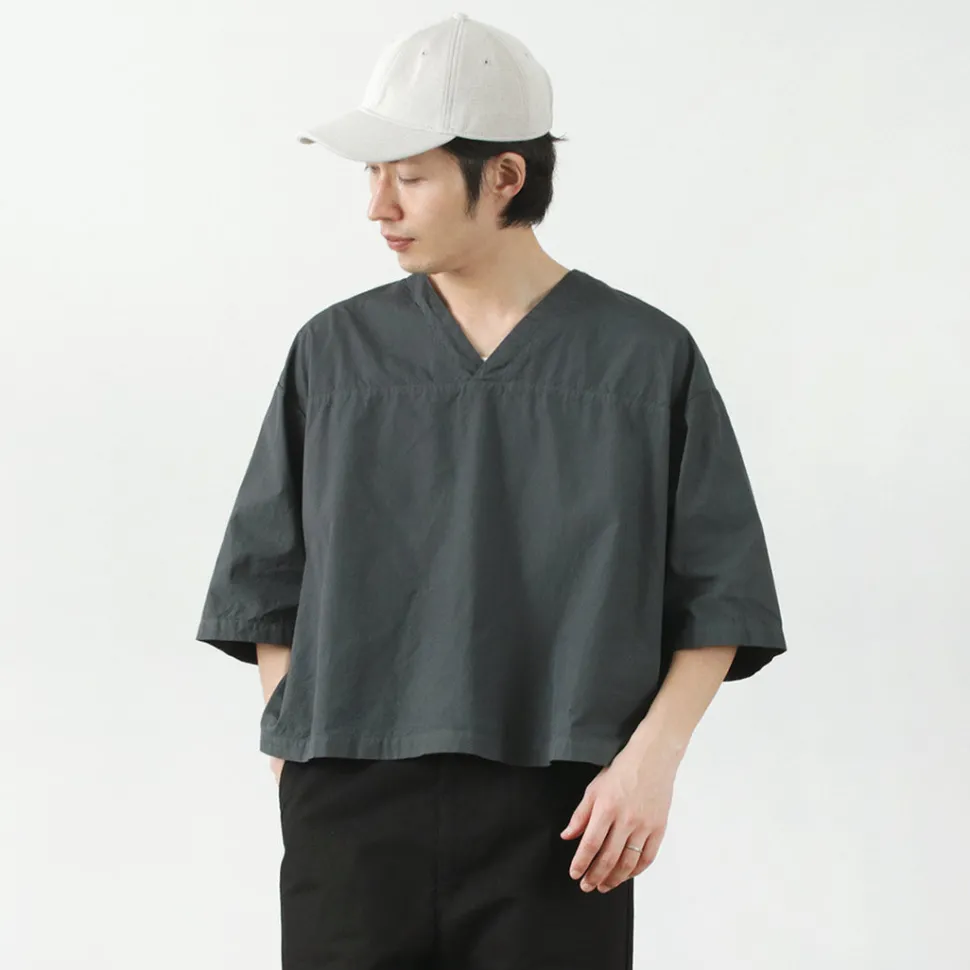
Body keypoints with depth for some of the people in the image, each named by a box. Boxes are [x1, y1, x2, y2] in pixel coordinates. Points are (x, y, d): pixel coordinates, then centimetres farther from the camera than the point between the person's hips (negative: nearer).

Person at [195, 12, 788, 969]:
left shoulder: (646, 358, 1)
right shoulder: (336, 352, 6)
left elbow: (718, 596, 2)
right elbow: (270, 582, 11)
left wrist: (652, 756, -8)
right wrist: (292, 753, 4)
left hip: (558, 815, -1)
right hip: (352, 812, 2)